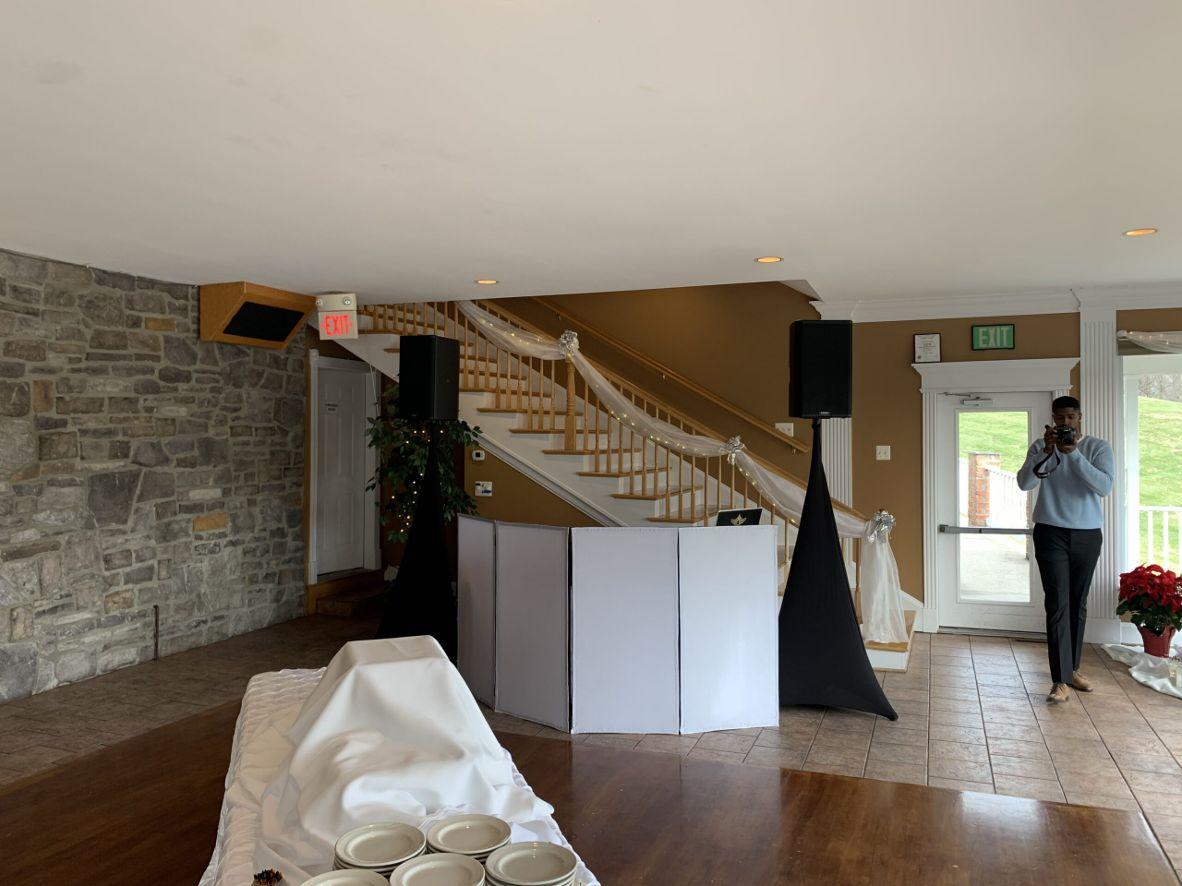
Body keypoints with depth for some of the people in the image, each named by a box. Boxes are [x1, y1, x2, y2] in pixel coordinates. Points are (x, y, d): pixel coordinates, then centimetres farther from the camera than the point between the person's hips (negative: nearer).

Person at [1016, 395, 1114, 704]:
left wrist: (1074, 453, -23)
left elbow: (1104, 487, -15)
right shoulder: (1041, 446, 1)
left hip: (1087, 534, 2)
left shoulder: (1098, 447, 0)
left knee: (1078, 604, 10)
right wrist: (1047, 452, -23)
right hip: (1051, 533, -1)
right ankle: (1060, 679, -7)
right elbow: (1024, 483, -12)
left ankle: (1072, 668, 25)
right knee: (1058, 604, -7)